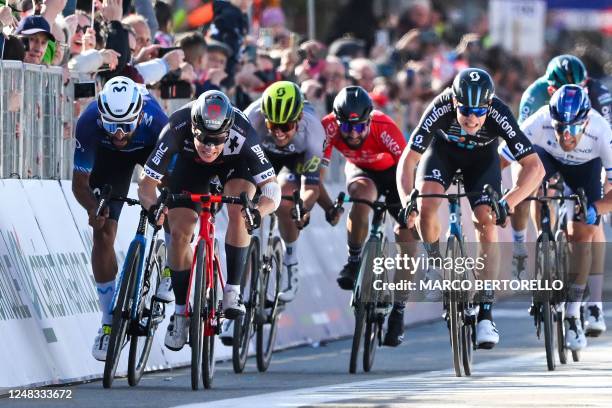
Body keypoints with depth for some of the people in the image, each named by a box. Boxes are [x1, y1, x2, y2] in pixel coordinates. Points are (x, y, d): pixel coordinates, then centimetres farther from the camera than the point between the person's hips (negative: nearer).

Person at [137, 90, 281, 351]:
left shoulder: (242, 136, -40)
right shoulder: (177, 130, -38)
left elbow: (272, 186, -39)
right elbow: (147, 183, -34)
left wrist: (258, 212, -60)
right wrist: (154, 207, -56)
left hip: (235, 163, -1)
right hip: (190, 164, 1)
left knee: (238, 212, -28)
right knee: (179, 232, -12)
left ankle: (232, 291, -14)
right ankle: (181, 311, 4)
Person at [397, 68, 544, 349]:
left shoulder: (499, 115, -38)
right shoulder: (440, 109, -37)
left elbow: (535, 168, -38)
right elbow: (408, 161, -33)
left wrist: (507, 203, -50)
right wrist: (407, 201, -49)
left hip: (482, 156, 0)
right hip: (443, 148, 0)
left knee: (487, 226, -15)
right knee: (426, 204, -26)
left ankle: (485, 313, -11)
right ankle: (434, 261, 5)